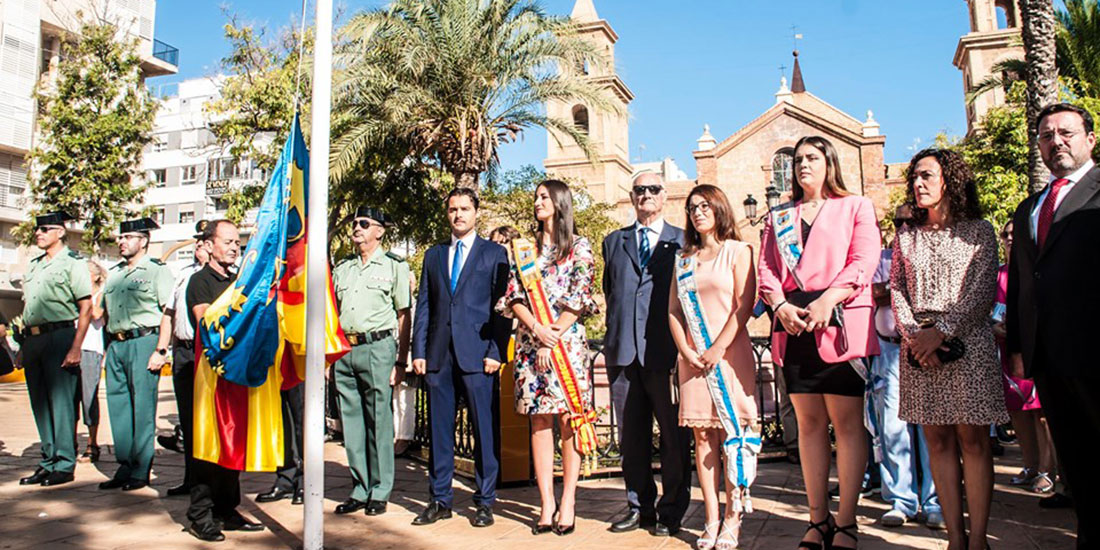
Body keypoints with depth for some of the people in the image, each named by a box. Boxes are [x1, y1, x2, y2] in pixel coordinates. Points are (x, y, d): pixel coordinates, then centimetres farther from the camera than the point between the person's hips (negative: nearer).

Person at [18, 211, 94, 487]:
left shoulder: (73, 263, -4)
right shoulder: (33, 266, 18)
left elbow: (86, 308, -10)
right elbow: (27, 308, 22)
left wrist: (75, 348, -17)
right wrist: (24, 344, 14)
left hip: (59, 335, -7)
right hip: (33, 338, 7)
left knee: (61, 400, -5)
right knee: (40, 403, 10)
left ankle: (65, 464, 2)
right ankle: (48, 462, 19)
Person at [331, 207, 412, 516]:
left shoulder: (394, 266, 4)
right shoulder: (342, 268, 18)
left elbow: (403, 316, 1)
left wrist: (401, 361, -5)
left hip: (378, 347, -5)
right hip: (344, 350, 5)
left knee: (379, 421, -2)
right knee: (352, 422, 8)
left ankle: (380, 492, 9)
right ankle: (360, 489, 18)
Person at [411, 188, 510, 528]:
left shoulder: (494, 254, 7)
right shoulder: (433, 255, 17)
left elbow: (501, 306, 1)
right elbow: (423, 306, 14)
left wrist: (496, 351, -9)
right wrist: (418, 351, 5)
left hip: (476, 354, -3)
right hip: (439, 354, 4)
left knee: (483, 428, 1)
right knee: (440, 428, 7)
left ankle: (485, 501, 11)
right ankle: (440, 499, 18)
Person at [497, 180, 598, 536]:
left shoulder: (579, 247, 5)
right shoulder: (525, 249, 14)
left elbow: (579, 297, -4)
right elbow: (513, 296, 6)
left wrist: (553, 339, -11)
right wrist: (537, 329, -10)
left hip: (566, 341, -3)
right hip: (530, 342, 3)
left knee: (569, 419, -3)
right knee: (540, 421, 3)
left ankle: (568, 503, 4)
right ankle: (547, 504, 8)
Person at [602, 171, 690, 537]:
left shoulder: (683, 241, 7)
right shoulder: (614, 242, 18)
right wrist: (615, 334, 10)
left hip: (666, 351, -3)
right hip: (623, 351, 3)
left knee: (674, 435, 2)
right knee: (631, 435, 9)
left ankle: (671, 511, 15)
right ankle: (639, 505, 22)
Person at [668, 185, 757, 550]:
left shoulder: (737, 251, 4)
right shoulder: (684, 259, 15)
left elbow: (744, 304, -5)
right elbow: (673, 309, 11)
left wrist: (719, 348, -12)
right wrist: (686, 350, -3)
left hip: (730, 354, -3)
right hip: (694, 359, 3)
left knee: (732, 436, -3)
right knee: (703, 437, 2)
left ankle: (732, 520, 4)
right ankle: (711, 520, 7)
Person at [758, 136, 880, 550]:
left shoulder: (855, 207, 10)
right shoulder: (778, 217, 20)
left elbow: (864, 260, -4)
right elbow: (766, 268, 11)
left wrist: (826, 301, -18)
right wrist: (780, 305, -9)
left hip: (840, 323, -3)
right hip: (793, 326, 4)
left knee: (846, 420, -4)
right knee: (809, 422, 6)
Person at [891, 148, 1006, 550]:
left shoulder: (978, 231, 5)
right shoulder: (906, 236, 14)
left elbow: (982, 290, -4)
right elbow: (896, 290, 8)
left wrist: (941, 331, -14)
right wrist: (914, 336, -7)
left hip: (967, 340, -3)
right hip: (919, 346, 3)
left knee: (972, 439, -4)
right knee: (938, 440, 2)